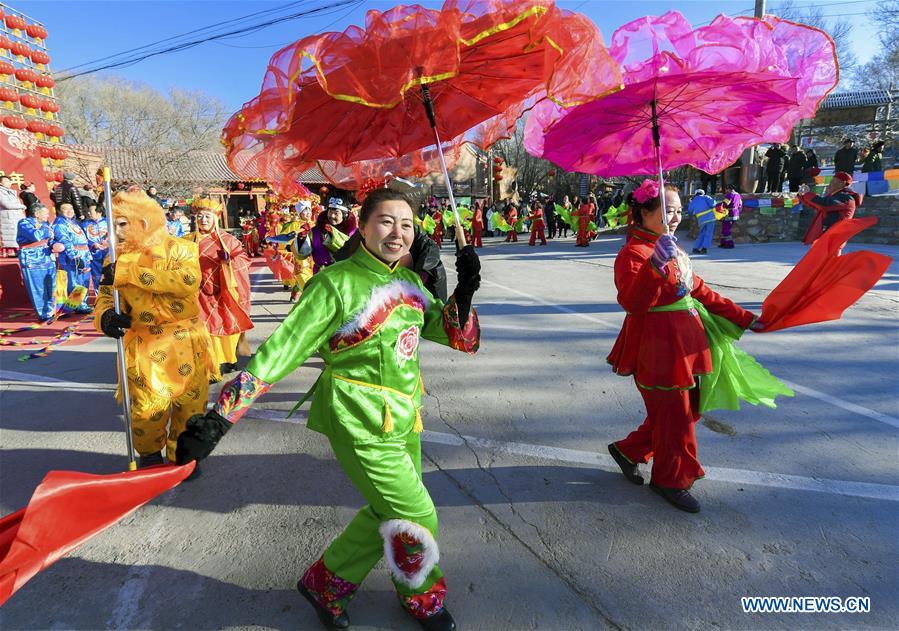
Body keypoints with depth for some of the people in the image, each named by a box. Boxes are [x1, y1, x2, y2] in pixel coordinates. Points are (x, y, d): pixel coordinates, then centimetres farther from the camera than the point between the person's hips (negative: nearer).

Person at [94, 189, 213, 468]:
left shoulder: (180, 248, -6)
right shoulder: (117, 259, 6)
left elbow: (189, 280, -24)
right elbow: (105, 295, 10)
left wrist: (129, 273, -24)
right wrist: (105, 316, -16)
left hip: (184, 342, -2)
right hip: (143, 345, 2)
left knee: (190, 403, 6)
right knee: (147, 406, 0)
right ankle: (150, 454, 30)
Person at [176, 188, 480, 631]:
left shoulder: (409, 281, 3)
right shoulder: (336, 284, -18)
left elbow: (458, 337, 7)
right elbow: (281, 351, -20)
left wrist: (465, 290, -11)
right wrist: (218, 420, -24)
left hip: (403, 418, 8)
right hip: (360, 423, -8)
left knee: (386, 513, 20)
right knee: (417, 517, 1)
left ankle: (327, 585, 45)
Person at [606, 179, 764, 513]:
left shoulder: (673, 250, 14)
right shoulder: (634, 253, -17)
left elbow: (701, 292, 19)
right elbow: (632, 302, -32)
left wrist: (744, 318, 19)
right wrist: (655, 266, -45)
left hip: (685, 345, 10)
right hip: (657, 350, -10)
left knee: (688, 409, 18)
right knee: (674, 415, 4)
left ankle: (629, 450, 33)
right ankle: (671, 480, 28)